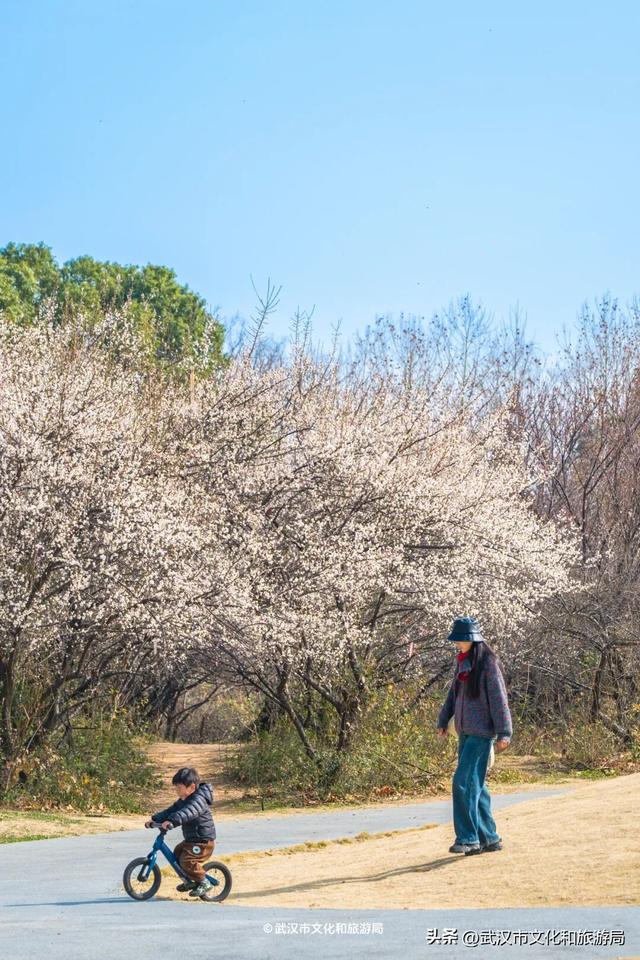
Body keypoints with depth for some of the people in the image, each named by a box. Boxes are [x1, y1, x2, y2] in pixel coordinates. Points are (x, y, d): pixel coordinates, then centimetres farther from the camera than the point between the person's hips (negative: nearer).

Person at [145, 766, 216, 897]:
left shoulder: (198, 799, -22)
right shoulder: (184, 800, 12)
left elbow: (188, 812, -41)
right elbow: (171, 810, 8)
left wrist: (172, 821, -54)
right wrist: (154, 819, -5)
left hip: (203, 840, -11)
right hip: (191, 839, 11)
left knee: (187, 860, -21)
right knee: (177, 853, 18)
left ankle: (204, 883, -4)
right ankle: (190, 881, 31)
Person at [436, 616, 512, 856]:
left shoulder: (487, 663, -11)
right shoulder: (462, 661, 12)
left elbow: (499, 699, -13)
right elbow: (454, 692, 20)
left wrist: (504, 733, -15)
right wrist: (443, 720, 14)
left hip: (481, 733, -8)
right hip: (465, 732, 8)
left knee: (463, 783, -14)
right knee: (475, 786, 11)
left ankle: (468, 839, -9)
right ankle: (489, 838, 18)